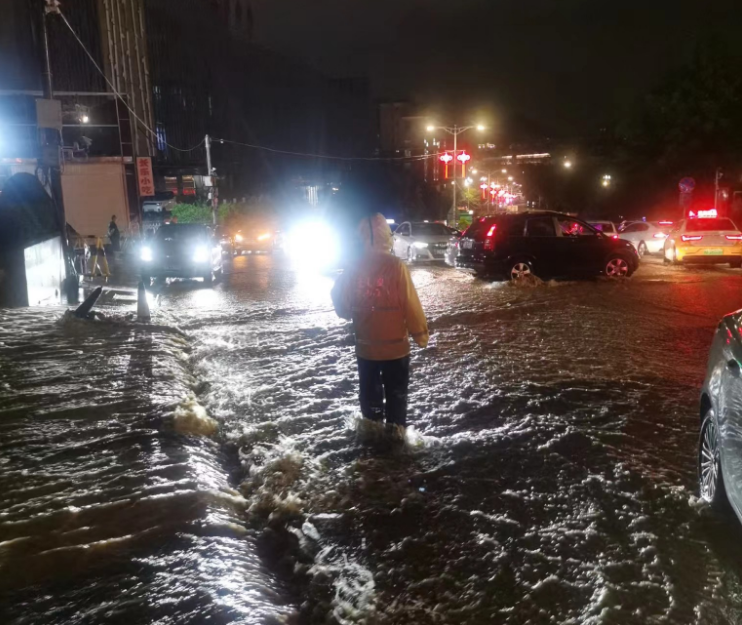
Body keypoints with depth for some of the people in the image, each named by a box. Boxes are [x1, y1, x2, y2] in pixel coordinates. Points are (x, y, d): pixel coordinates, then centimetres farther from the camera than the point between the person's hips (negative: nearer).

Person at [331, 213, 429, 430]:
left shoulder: (353, 269, -5)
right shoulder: (395, 266, -17)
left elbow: (342, 306, 3)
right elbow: (411, 305, -15)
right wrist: (421, 334, -3)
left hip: (365, 347, 3)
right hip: (395, 346, -3)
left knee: (370, 395, 17)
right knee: (396, 395, 12)